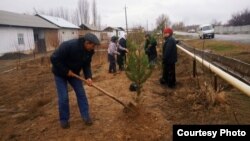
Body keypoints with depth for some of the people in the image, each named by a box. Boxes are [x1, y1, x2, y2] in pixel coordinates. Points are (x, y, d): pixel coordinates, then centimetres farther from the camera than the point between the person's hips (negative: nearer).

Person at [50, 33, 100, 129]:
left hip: (74, 73, 6)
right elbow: (54, 59, -30)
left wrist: (88, 77, -22)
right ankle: (64, 119, 14)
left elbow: (87, 65, -5)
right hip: (60, 73, -5)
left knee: (81, 93, 1)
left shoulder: (89, 51, -13)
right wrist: (66, 71, -27)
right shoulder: (68, 45, -34)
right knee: (63, 97, -6)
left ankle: (86, 116, 13)